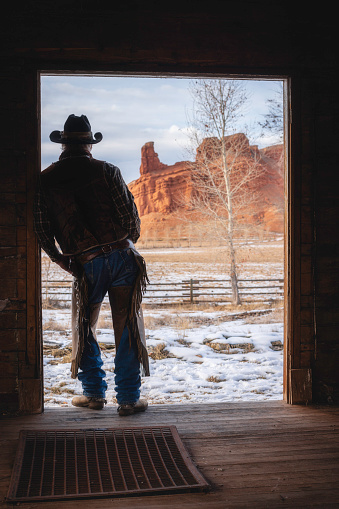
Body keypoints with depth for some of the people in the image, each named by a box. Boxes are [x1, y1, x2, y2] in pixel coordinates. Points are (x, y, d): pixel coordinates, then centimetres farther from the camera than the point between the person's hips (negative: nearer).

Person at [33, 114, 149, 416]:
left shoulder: (47, 180, 3)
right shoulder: (107, 171, -2)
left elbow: (42, 227, 2)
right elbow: (130, 215, -3)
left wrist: (60, 259, 14)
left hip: (87, 264, 1)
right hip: (122, 257, -1)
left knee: (85, 328, 18)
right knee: (127, 329, 5)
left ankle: (94, 393, 22)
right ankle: (129, 398, 9)